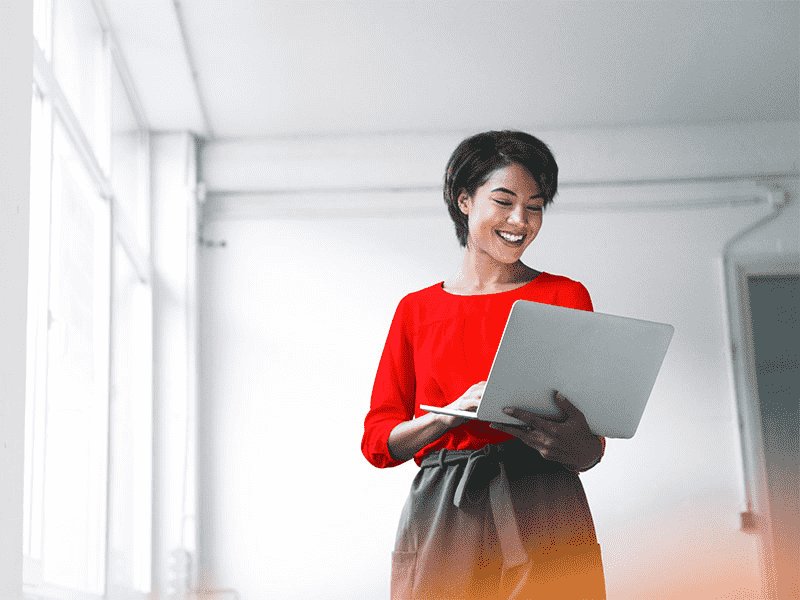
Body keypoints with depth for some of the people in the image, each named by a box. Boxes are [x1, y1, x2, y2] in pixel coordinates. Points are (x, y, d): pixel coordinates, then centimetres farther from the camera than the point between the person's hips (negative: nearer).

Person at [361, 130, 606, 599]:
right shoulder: (416, 310, 14)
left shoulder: (566, 296, 10)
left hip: (544, 510, -1)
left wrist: (577, 445, -19)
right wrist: (453, 411, -10)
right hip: (440, 512, 1)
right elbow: (377, 441, 8)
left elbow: (592, 448, 6)